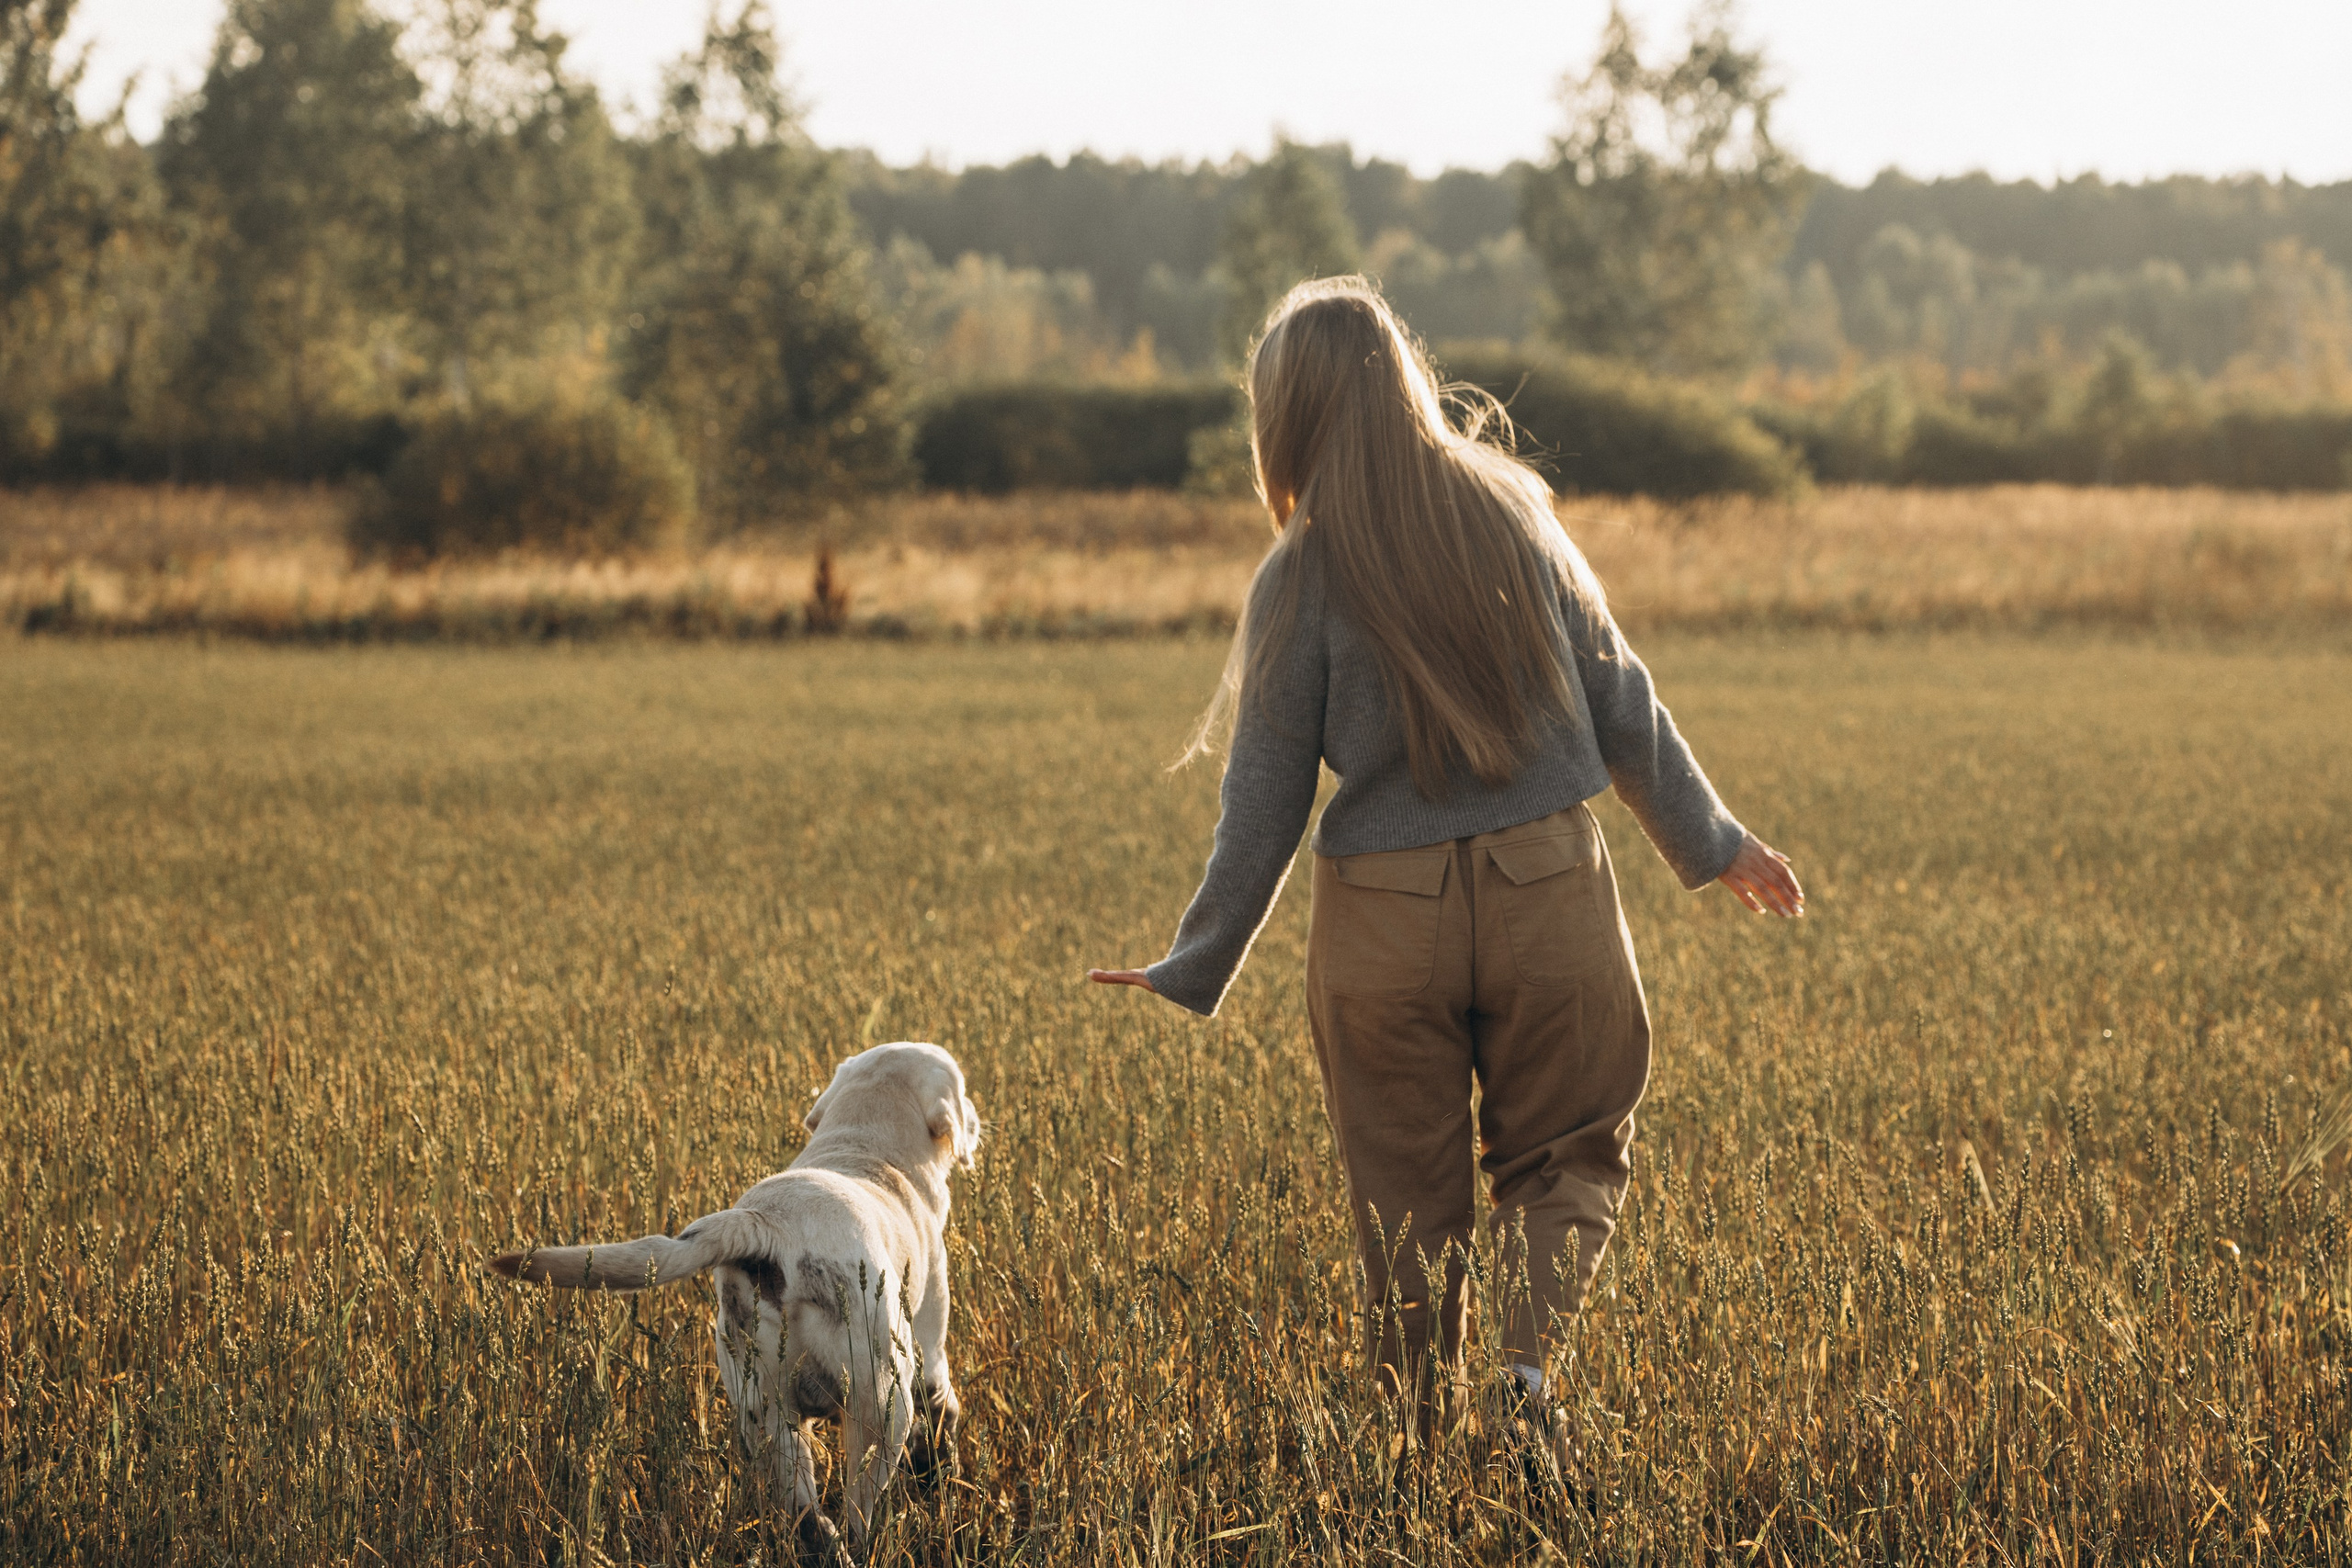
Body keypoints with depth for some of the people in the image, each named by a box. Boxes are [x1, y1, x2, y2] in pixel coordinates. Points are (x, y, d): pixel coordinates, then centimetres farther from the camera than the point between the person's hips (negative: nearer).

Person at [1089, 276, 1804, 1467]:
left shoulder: (1302, 578, -8)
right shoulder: (1514, 515, -1)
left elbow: (1266, 800, -5)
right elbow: (1620, 706, 4)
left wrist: (1194, 973, 5)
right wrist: (1711, 843, 17)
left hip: (1384, 920, -1)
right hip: (1548, 894, 1)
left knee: (1408, 1201, 12)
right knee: (1566, 1158, 16)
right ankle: (1534, 1355, -9)